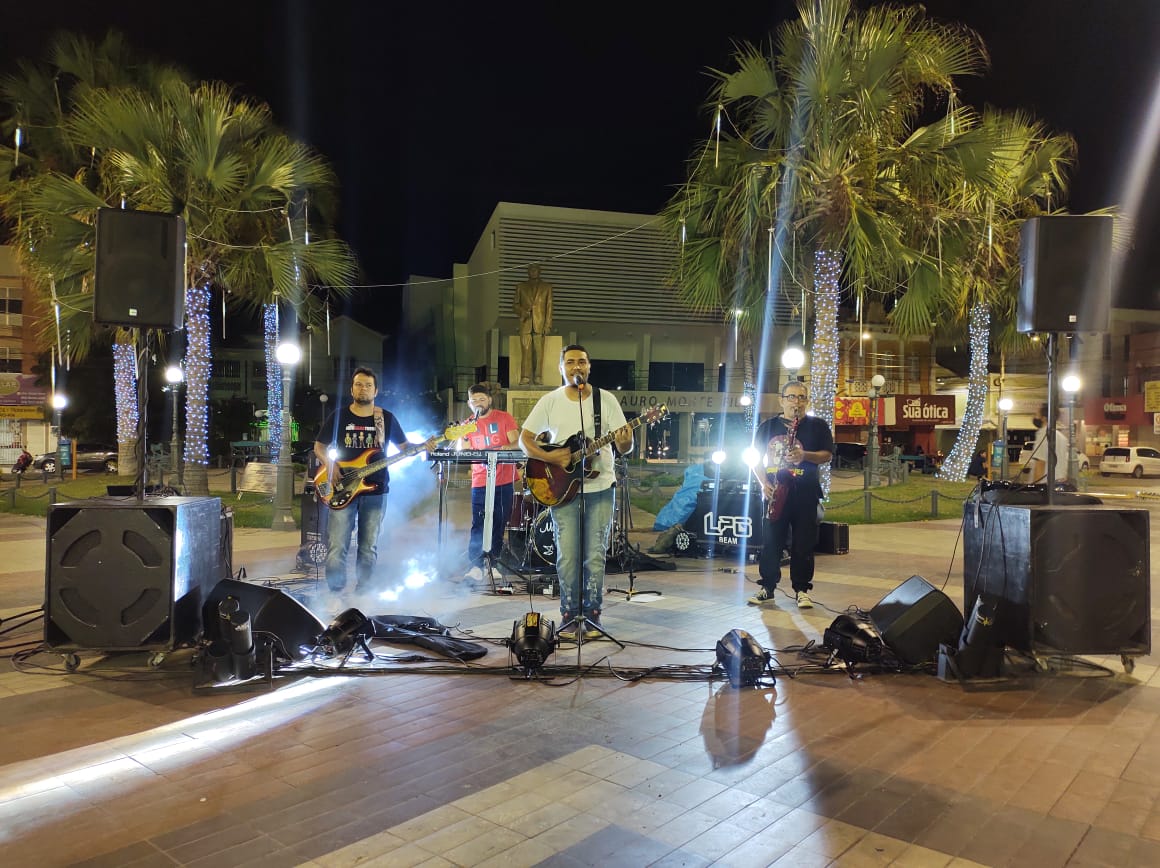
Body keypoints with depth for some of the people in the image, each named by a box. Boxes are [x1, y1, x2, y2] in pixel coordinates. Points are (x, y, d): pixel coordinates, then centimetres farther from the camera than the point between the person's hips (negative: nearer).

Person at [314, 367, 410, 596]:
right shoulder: (338, 415, 4)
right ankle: (336, 593, 6)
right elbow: (319, 446, 10)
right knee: (337, 547, -6)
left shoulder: (387, 418, 5)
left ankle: (362, 592, 20)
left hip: (375, 490, 1)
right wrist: (329, 464, -10)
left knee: (369, 547, 8)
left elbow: (404, 446, 12)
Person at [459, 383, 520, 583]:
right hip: (480, 482, 1)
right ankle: (476, 566, -10)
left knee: (499, 524, 5)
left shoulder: (504, 418, 3)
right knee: (478, 525, -8)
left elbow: (517, 443, -4)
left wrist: (508, 448, -25)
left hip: (504, 481, -1)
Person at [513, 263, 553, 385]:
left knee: (538, 351, -5)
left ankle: (537, 377, -3)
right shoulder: (520, 287, 16)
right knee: (526, 351, -6)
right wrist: (521, 311, -8)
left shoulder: (547, 287, 14)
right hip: (525, 324, 0)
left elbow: (549, 306, 8)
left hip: (540, 324, 0)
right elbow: (516, 304, 15)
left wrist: (548, 325, -2)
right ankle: (525, 377, -6)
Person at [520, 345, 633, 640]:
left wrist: (624, 441, -25)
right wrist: (550, 457, -12)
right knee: (567, 557, -1)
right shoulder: (550, 401, 2)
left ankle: (591, 616, 16)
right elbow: (524, 439, 4)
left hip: (600, 487, 0)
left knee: (595, 555, 2)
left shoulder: (606, 399, 1)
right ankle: (570, 616, 14)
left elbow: (625, 448, -1)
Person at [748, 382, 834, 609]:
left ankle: (802, 590, 12)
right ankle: (767, 588, 13)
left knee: (803, 544, 1)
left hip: (805, 494, -1)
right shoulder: (767, 426, 9)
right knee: (770, 542, 3)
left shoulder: (817, 426, 5)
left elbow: (828, 454, 0)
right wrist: (763, 483, -4)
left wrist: (805, 456, -18)